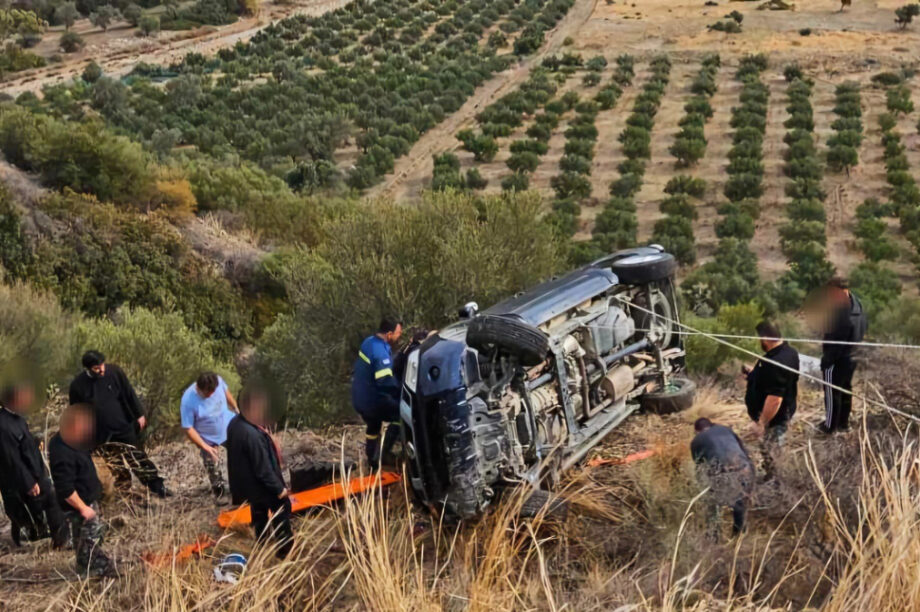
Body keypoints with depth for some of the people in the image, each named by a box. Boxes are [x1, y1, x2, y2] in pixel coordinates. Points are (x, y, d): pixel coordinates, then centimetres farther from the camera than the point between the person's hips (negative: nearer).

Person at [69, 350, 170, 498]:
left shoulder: (114, 371, -15)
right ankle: (124, 492, 35)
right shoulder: (78, 385, -17)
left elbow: (129, 394, -2)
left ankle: (156, 486, 17)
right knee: (117, 467, 16)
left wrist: (139, 415, 3)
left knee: (137, 457, 7)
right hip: (101, 434, 0)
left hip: (123, 425, 0)